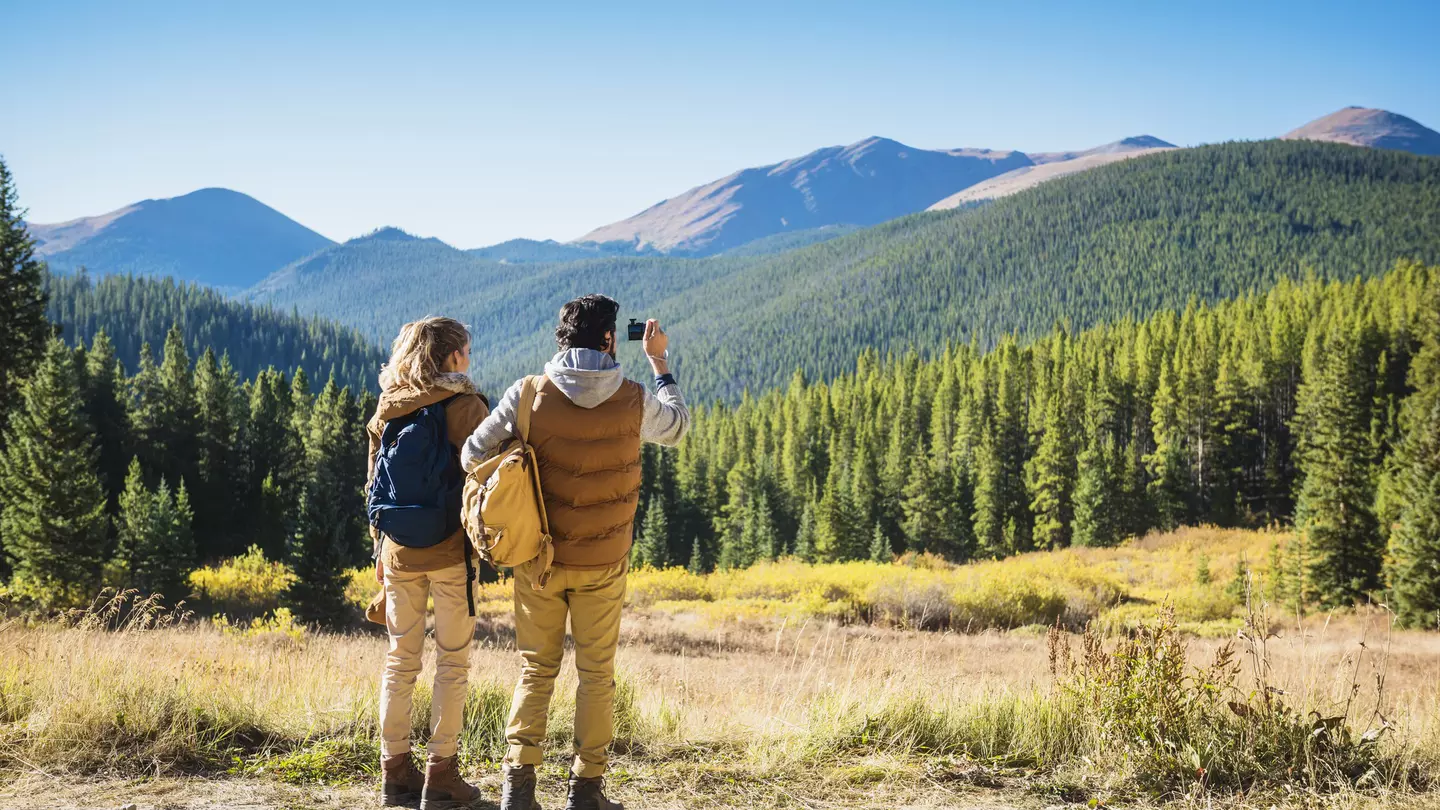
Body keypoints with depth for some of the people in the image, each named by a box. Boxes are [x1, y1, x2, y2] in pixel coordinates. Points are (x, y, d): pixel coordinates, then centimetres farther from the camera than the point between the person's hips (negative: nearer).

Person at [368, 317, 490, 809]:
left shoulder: (387, 408, 7)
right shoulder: (465, 407, -8)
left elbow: (375, 482, 11)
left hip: (398, 549, 5)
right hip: (451, 550, -5)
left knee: (401, 660, 12)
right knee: (452, 662, 4)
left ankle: (395, 770, 16)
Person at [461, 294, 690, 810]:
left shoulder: (528, 395, -9)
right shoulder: (634, 401, -7)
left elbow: (472, 457, -4)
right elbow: (678, 427, 15)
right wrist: (660, 362, 25)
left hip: (538, 558, 1)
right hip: (603, 563, -1)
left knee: (536, 670, 12)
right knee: (596, 674, 9)